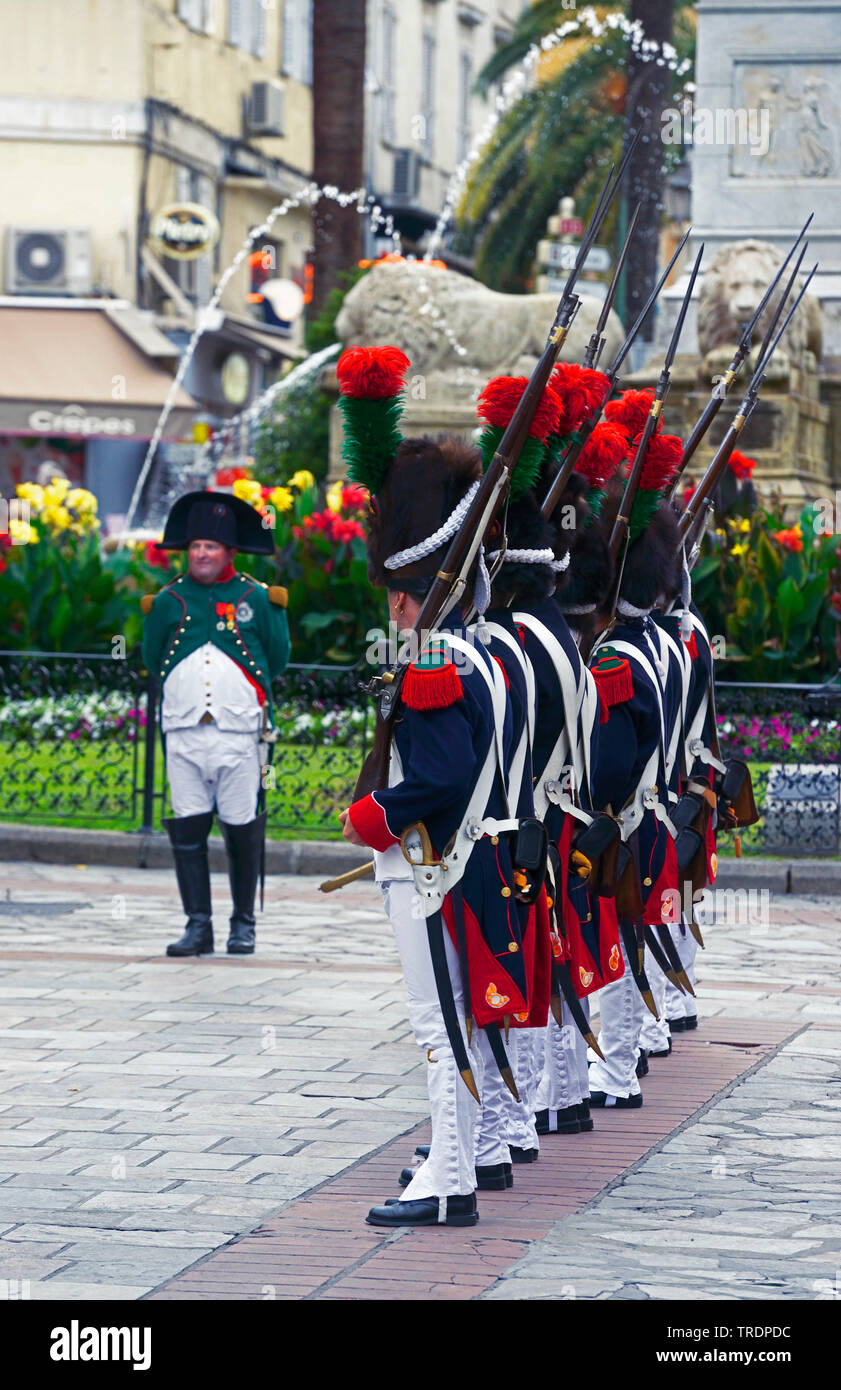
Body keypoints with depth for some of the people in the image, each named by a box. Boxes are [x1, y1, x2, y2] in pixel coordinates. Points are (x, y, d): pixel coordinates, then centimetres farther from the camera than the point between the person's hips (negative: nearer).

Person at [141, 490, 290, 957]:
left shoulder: (257, 598, 4)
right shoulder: (169, 600, 9)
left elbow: (276, 661, 10)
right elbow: (153, 661, 18)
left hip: (239, 731, -2)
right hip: (184, 731, 2)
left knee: (243, 832, 2)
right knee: (187, 830, -2)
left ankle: (244, 923, 14)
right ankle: (198, 926, 2)